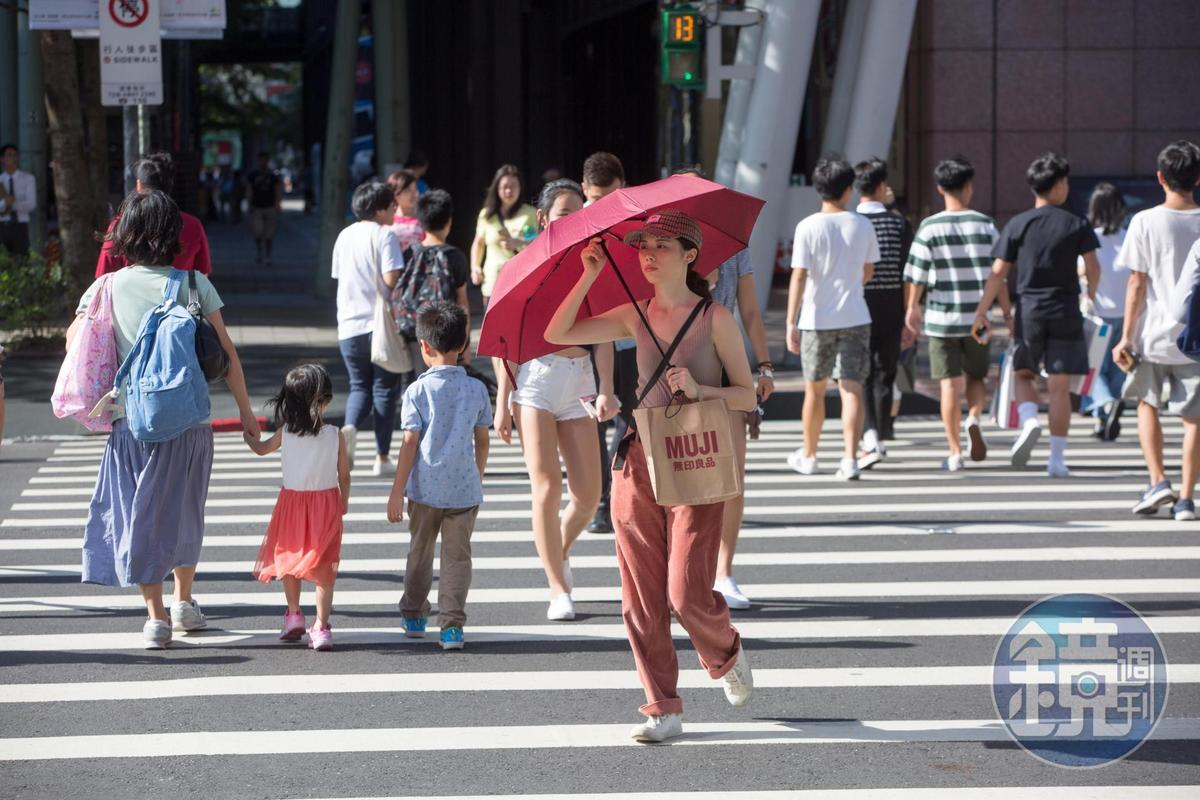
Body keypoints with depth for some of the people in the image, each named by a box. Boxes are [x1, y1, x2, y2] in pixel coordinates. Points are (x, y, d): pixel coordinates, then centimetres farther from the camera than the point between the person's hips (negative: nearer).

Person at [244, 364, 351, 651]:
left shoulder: (285, 432, -9)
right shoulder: (336, 436, -11)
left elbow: (261, 449, 11)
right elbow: (344, 477, -4)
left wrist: (247, 433, 32)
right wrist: (344, 504, 14)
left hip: (292, 502, 1)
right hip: (327, 503, -1)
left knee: (289, 561, 21)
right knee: (323, 568, 4)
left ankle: (294, 615, 27)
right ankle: (321, 626, -2)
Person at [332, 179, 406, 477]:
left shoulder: (345, 236, 9)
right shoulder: (384, 235, -10)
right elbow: (392, 279, -18)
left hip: (350, 325, 5)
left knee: (359, 386, 14)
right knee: (384, 388, 5)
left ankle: (349, 427, -16)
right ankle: (382, 457, 6)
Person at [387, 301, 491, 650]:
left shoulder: (418, 391, -8)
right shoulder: (476, 389, 1)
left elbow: (410, 443, -9)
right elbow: (482, 441, 7)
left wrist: (397, 491, -4)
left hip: (424, 488, -1)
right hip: (464, 490, 1)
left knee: (420, 551, 17)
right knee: (457, 556, 3)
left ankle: (414, 615, 30)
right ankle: (452, 625, -5)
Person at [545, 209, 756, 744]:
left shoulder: (714, 318, -2)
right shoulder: (633, 318, 8)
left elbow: (748, 395, -1)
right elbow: (558, 334, 2)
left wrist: (699, 390, -18)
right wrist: (589, 277, -4)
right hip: (639, 463, 4)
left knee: (687, 592, -10)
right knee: (641, 596, 1)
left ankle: (725, 654, 24)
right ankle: (663, 709, 9)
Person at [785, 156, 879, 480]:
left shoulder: (808, 227, -10)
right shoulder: (863, 226, 0)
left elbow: (799, 276, -12)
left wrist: (791, 323, -9)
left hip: (816, 319, -1)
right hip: (855, 318, 1)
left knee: (815, 389, 13)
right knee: (851, 389, -1)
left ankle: (808, 456, 26)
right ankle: (850, 458, -12)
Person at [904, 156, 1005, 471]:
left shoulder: (930, 227, -5)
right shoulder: (986, 225, -1)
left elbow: (916, 275, -3)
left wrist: (912, 308, 12)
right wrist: (1007, 314, 10)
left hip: (942, 317, -1)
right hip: (977, 317, 1)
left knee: (949, 384, 3)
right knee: (976, 375, 19)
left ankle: (955, 453, 1)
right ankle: (974, 419, -9)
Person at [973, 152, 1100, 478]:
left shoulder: (1017, 225, 0)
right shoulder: (1077, 225, -1)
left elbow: (997, 272, -2)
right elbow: (1092, 267, -6)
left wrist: (981, 313, 2)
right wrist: (1091, 293, 15)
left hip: (1029, 313, 1)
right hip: (1066, 312, 0)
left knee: (1023, 374, 19)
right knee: (1059, 386, 3)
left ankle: (1029, 420, -9)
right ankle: (1057, 458, 2)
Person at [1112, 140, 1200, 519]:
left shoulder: (1146, 221, -7)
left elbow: (1137, 283, -7)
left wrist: (1127, 336, -1)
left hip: (1155, 334, -1)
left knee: (1148, 405, 19)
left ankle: (1158, 481, 5)